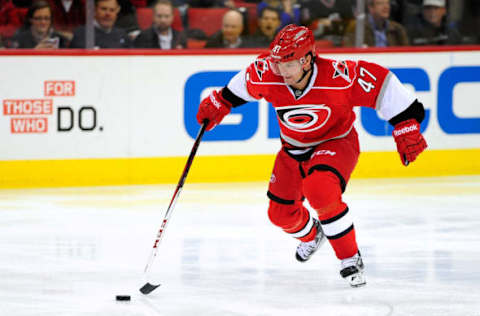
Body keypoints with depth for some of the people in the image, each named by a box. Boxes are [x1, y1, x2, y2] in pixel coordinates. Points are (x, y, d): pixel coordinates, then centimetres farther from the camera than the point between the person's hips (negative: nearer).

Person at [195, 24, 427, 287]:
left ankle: (350, 258, -15)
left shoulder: (338, 76, -34)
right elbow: (243, 84, 1)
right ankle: (311, 234, 48)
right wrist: (219, 103, 9)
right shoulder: (268, 75, -23)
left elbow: (382, 83, -24)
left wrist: (406, 126, -23)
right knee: (281, 213, 10)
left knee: (319, 190, -33)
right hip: (294, 149, 5)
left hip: (336, 142, -5)